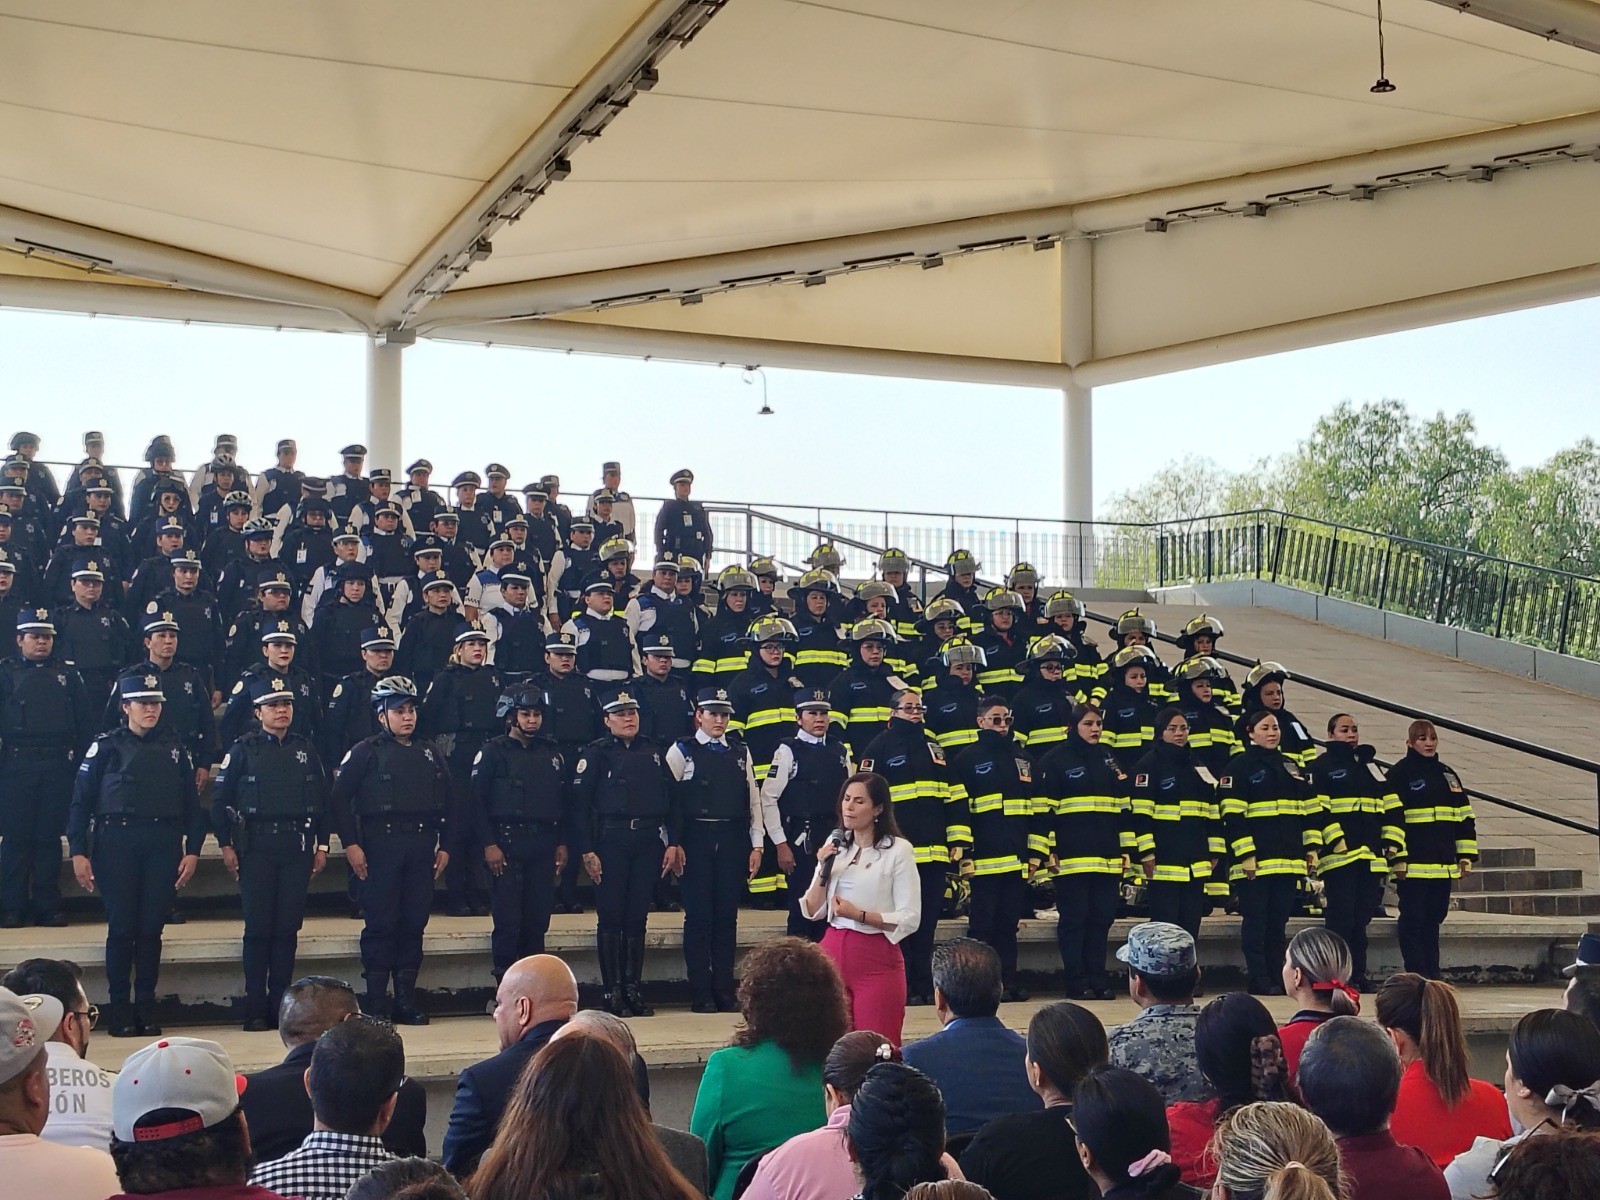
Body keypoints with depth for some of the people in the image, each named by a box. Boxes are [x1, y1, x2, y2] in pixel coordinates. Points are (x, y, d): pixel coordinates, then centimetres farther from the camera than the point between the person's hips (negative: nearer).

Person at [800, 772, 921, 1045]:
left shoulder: (898, 850, -7)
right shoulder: (835, 845, 8)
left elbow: (910, 919, -10)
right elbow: (811, 912, 8)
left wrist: (859, 915, -19)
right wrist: (823, 870, -6)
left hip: (877, 960, -5)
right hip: (832, 953, 5)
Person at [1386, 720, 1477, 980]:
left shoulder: (1447, 775, 16)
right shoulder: (1399, 774, -4)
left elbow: (1465, 818, 17)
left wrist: (1466, 856, 9)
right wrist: (1398, 858, -15)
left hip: (1442, 863, 6)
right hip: (1413, 863, -6)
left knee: (1434, 917, 11)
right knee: (1413, 918, -3)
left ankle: (1432, 972, 17)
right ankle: (1416, 975, 1)